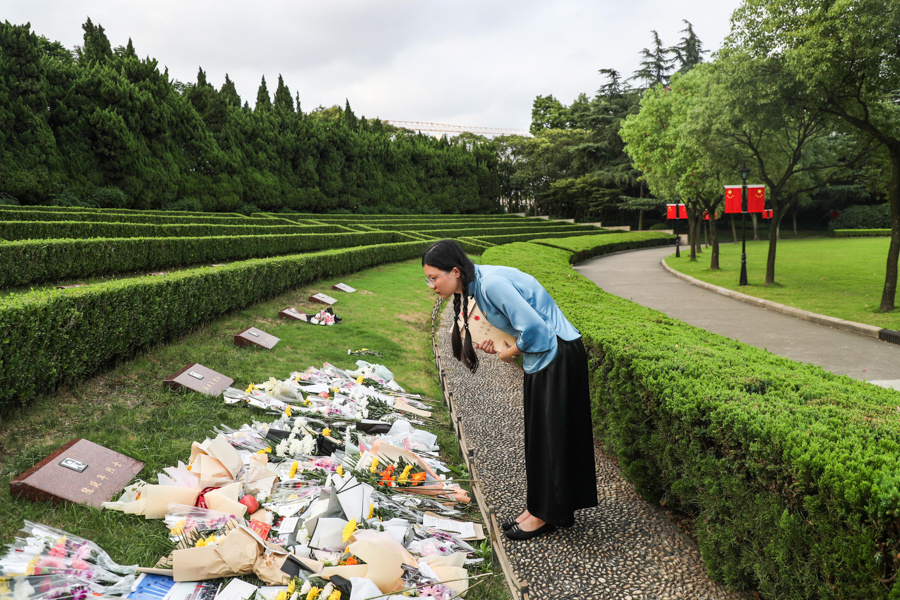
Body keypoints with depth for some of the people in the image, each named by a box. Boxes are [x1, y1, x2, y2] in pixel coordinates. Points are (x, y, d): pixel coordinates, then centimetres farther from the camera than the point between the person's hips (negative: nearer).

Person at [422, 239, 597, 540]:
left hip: (558, 355, -10)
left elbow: (533, 327, -26)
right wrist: (496, 346, -3)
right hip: (542, 357, 10)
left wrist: (510, 353, -9)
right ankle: (538, 507, 27)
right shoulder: (479, 282, 5)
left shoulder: (492, 282, -25)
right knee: (537, 434, 15)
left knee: (551, 433, 1)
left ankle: (546, 515, 15)